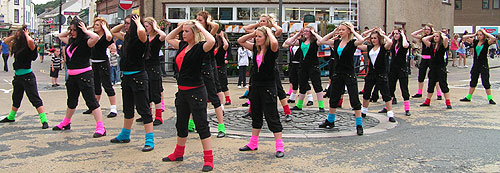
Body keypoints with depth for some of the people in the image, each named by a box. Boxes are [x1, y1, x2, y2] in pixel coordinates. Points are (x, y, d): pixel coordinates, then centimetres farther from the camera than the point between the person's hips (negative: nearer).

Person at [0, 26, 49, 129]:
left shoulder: (28, 47, -14)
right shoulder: (16, 46, 7)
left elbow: (30, 41, -36)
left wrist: (26, 34, -16)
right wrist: (14, 35, 6)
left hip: (27, 76, -8)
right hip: (18, 76, 8)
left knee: (35, 99, -10)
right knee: (16, 99, 25)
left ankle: (44, 121, -10)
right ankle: (11, 117, 43)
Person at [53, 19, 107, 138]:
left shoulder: (85, 42, -11)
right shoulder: (71, 41, 12)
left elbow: (96, 37, -32)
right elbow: (60, 36, 32)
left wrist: (85, 30, -17)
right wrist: (69, 31, 14)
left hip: (84, 74, -8)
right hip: (72, 76, 8)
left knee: (91, 100, -10)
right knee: (71, 101, 24)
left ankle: (100, 128, -10)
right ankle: (65, 123, 42)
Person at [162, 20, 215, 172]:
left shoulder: (200, 47, -12)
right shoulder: (183, 46, 11)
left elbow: (212, 41, -34)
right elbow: (168, 39, 27)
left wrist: (201, 28, -18)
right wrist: (179, 27, 12)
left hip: (196, 91, -8)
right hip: (182, 91, 8)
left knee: (201, 125, -4)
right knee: (181, 124, 20)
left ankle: (208, 160, 3)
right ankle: (178, 154, 37)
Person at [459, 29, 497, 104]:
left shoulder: (486, 42, -6)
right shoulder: (475, 42, 5)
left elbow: (494, 38, -26)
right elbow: (464, 37, 6)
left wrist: (485, 33, -14)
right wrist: (474, 35, 0)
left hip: (484, 65, -5)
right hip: (476, 64, 5)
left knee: (486, 82, -3)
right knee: (473, 81, 13)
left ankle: (490, 99, 6)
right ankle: (468, 97, 21)